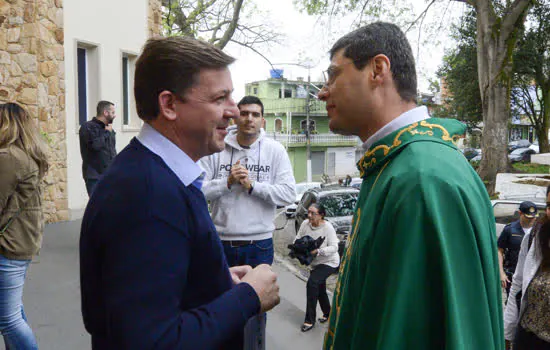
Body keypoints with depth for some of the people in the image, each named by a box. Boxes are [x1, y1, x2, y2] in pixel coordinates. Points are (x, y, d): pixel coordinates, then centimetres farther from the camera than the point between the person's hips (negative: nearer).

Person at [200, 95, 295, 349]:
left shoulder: (275, 151, -3)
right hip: (221, 241, 1)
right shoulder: (216, 149, -2)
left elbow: (289, 194, -10)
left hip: (259, 244, -1)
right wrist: (227, 181, -19)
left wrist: (252, 185, -16)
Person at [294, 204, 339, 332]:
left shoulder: (328, 227, -21)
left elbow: (334, 247, -23)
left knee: (312, 283, -23)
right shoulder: (305, 224, -8)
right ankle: (327, 313, 43)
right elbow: (297, 239, 0)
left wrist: (318, 251, -35)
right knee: (320, 289, 18)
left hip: (329, 262, -7)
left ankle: (310, 320, -15)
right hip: (315, 263, 7)